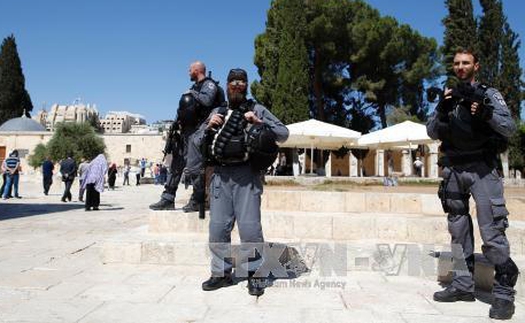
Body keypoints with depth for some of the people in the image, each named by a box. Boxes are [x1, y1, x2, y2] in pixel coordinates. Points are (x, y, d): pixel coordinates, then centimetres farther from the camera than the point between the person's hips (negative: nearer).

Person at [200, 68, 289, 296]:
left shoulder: (257, 109, 10)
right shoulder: (217, 112, 20)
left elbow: (283, 133, 3)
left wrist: (258, 122, -9)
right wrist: (209, 127, 2)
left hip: (246, 174, -3)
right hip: (221, 175, 4)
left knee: (249, 227, -6)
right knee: (218, 227, 3)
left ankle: (254, 274, 8)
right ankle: (222, 273, 17)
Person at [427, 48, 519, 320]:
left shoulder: (488, 94, 4)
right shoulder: (448, 96, 15)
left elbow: (510, 128, -4)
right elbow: (432, 133, 8)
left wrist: (486, 113, -21)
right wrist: (442, 109, -8)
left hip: (482, 168, -4)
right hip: (453, 170, 5)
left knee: (492, 231, -11)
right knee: (459, 229, 8)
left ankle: (504, 292, -3)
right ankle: (464, 285, 17)